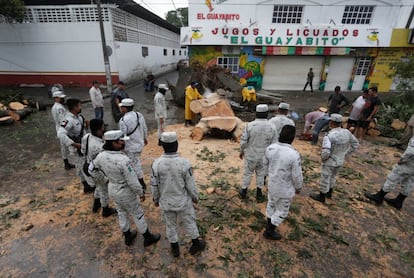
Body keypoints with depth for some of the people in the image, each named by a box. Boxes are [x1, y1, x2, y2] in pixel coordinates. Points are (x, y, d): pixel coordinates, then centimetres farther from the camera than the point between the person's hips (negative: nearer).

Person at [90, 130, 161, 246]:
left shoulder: (101, 156, -14)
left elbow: (91, 168, 6)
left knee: (122, 214, 26)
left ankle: (127, 237, 47)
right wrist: (141, 193, -12)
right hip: (126, 193, -6)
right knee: (138, 215, 15)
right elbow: (133, 181, -29)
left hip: (112, 189, 7)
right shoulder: (123, 160, -36)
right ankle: (148, 238, 34)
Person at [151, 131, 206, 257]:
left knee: (170, 224, 24)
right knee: (189, 222, 23)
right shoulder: (184, 163, -27)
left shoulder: (156, 163, -22)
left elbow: (154, 185, -9)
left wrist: (156, 199, 10)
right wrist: (195, 197, 4)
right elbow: (191, 185, -16)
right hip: (183, 200, -1)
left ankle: (175, 248, 45)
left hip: (166, 201, 2)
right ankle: (196, 244, 44)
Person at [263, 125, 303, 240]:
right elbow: (297, 175, -21)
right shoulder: (294, 154, -32)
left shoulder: (270, 148, -16)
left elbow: (265, 164, 1)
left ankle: (269, 224, 49)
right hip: (286, 188, -5)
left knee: (271, 204, 27)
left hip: (272, 183, 5)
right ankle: (269, 231, 32)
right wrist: (298, 187, 0)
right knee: (282, 210, 18)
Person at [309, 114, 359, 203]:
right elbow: (355, 144, 6)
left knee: (325, 179, 13)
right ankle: (329, 193, 47)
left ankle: (322, 196, 31)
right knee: (332, 177, 28)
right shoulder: (347, 132, -8)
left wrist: (323, 158, -15)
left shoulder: (329, 136, -30)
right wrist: (345, 153, 9)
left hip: (329, 162, -7)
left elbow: (325, 152, -36)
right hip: (340, 162, 7)